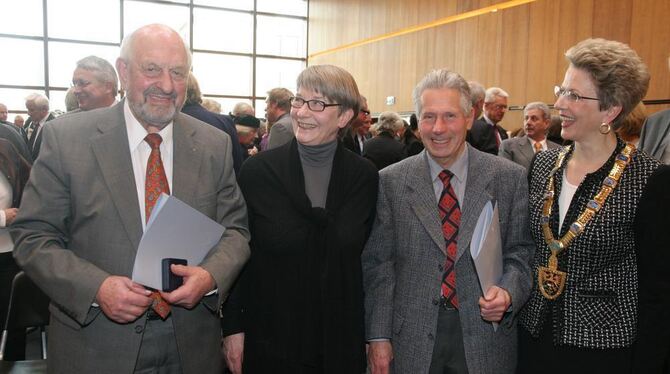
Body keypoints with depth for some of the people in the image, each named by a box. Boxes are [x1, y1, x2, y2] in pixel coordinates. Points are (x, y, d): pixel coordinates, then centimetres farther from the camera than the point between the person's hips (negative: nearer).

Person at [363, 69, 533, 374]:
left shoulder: (510, 177, -2)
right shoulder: (390, 182, -3)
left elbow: (520, 252, 3)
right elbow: (378, 264, -2)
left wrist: (508, 292, -17)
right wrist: (378, 337, -3)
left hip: (486, 335, 1)